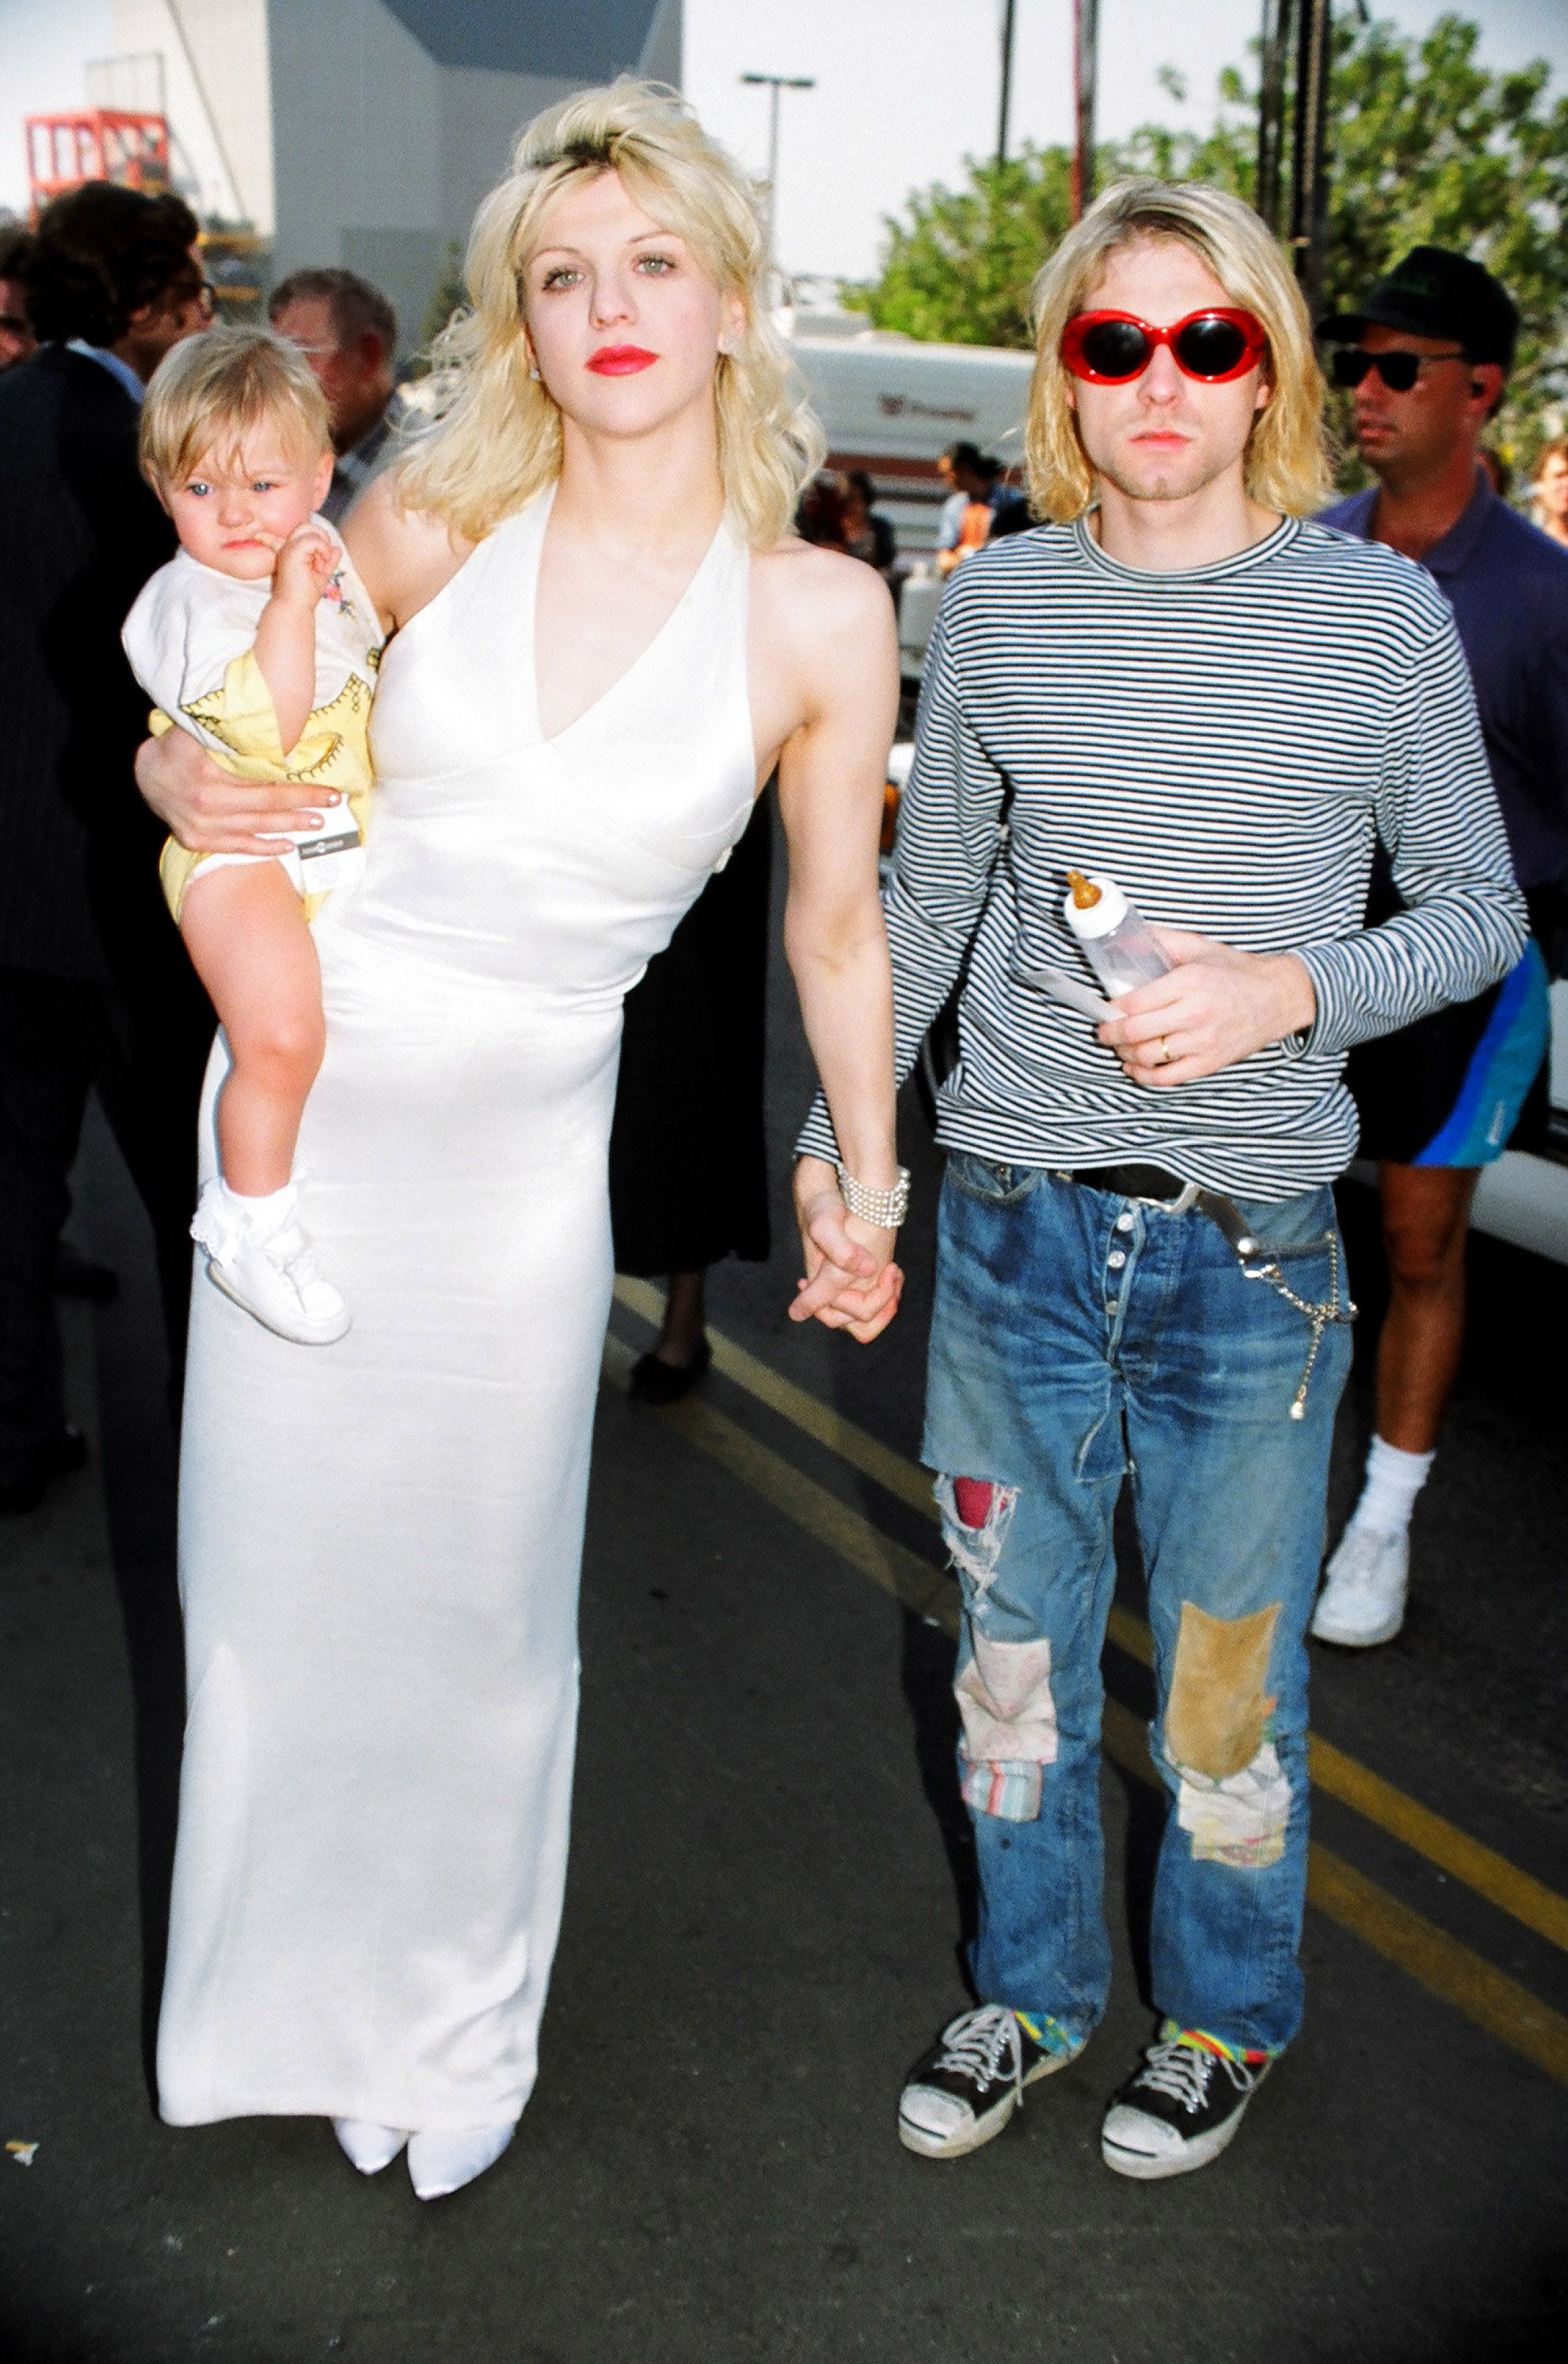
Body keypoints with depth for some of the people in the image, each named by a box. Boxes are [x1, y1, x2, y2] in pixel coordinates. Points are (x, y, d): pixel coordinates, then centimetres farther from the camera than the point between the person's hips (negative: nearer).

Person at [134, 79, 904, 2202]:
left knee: (480, 1604, 9)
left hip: (524, 1146, -2)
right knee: (283, 1574, 12)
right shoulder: (431, 531, -2)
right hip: (304, 1098, 2)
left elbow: (834, 923, 4)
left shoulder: (818, 613, -6)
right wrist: (187, 782, -11)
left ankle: (464, 2025, 36)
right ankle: (308, 2002, 38)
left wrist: (866, 1186, 7)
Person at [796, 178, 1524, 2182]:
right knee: (1014, 1651, 16)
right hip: (1014, 1216, 2)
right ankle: (1028, 1993, 39)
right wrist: (839, 1132, 6)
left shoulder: (1379, 613, -3)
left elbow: (1481, 912, 3)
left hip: (1250, 1241, -2)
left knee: (1225, 1674, 13)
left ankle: (1225, 2018, 38)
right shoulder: (997, 605, 2)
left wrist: (1290, 990, -15)